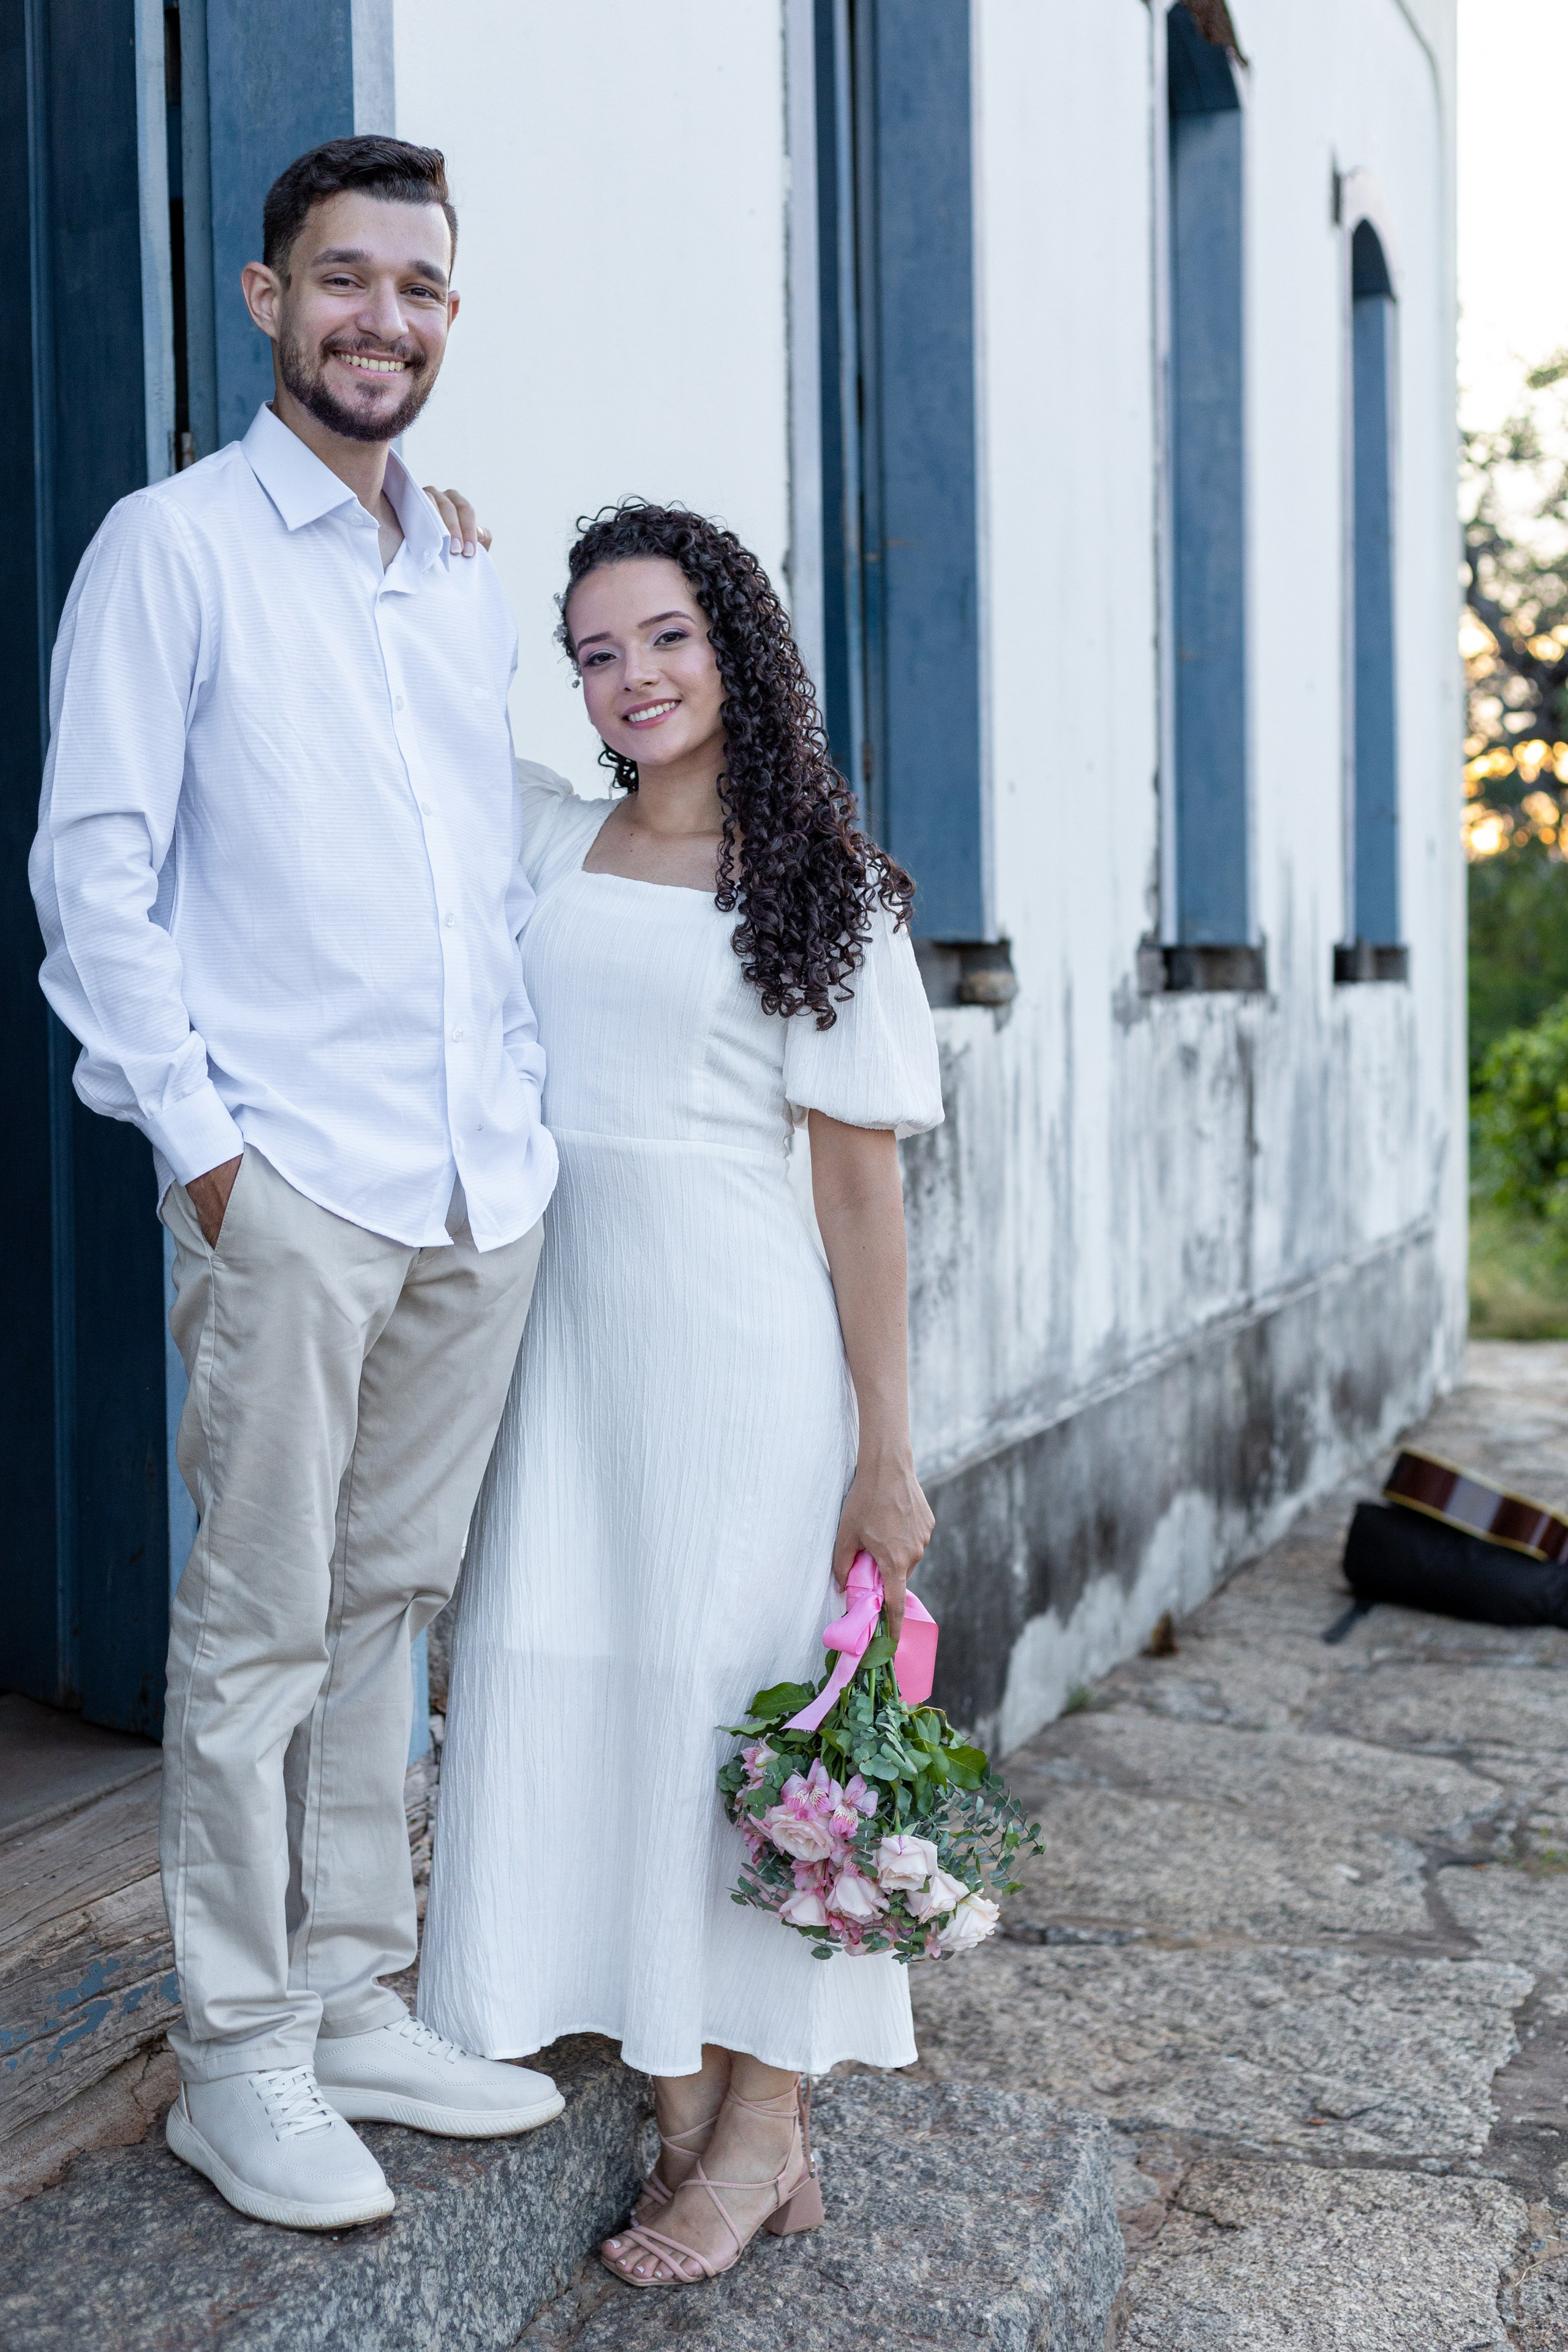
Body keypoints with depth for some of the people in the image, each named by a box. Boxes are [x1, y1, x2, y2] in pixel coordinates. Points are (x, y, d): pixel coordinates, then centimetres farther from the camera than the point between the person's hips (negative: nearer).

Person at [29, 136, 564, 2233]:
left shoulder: (470, 585, 17)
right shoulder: (176, 548, 0)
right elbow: (93, 866, -5)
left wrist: (534, 1111, 12)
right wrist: (195, 1132, -11)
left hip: (482, 1190, 6)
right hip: (291, 1181, -6)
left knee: (387, 1605, 13)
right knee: (261, 1625, 1)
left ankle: (359, 2008, 24)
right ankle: (240, 2057, 13)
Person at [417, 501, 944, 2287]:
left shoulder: (820, 887, 1)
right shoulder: (536, 834, 11)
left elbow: (859, 1172, -2)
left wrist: (885, 1448, -5)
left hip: (731, 1325, -4)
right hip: (561, 1315, 4)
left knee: (730, 1691, -1)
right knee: (573, 1693, 3)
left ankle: (766, 2125, 13)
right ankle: (685, 2114, 17)